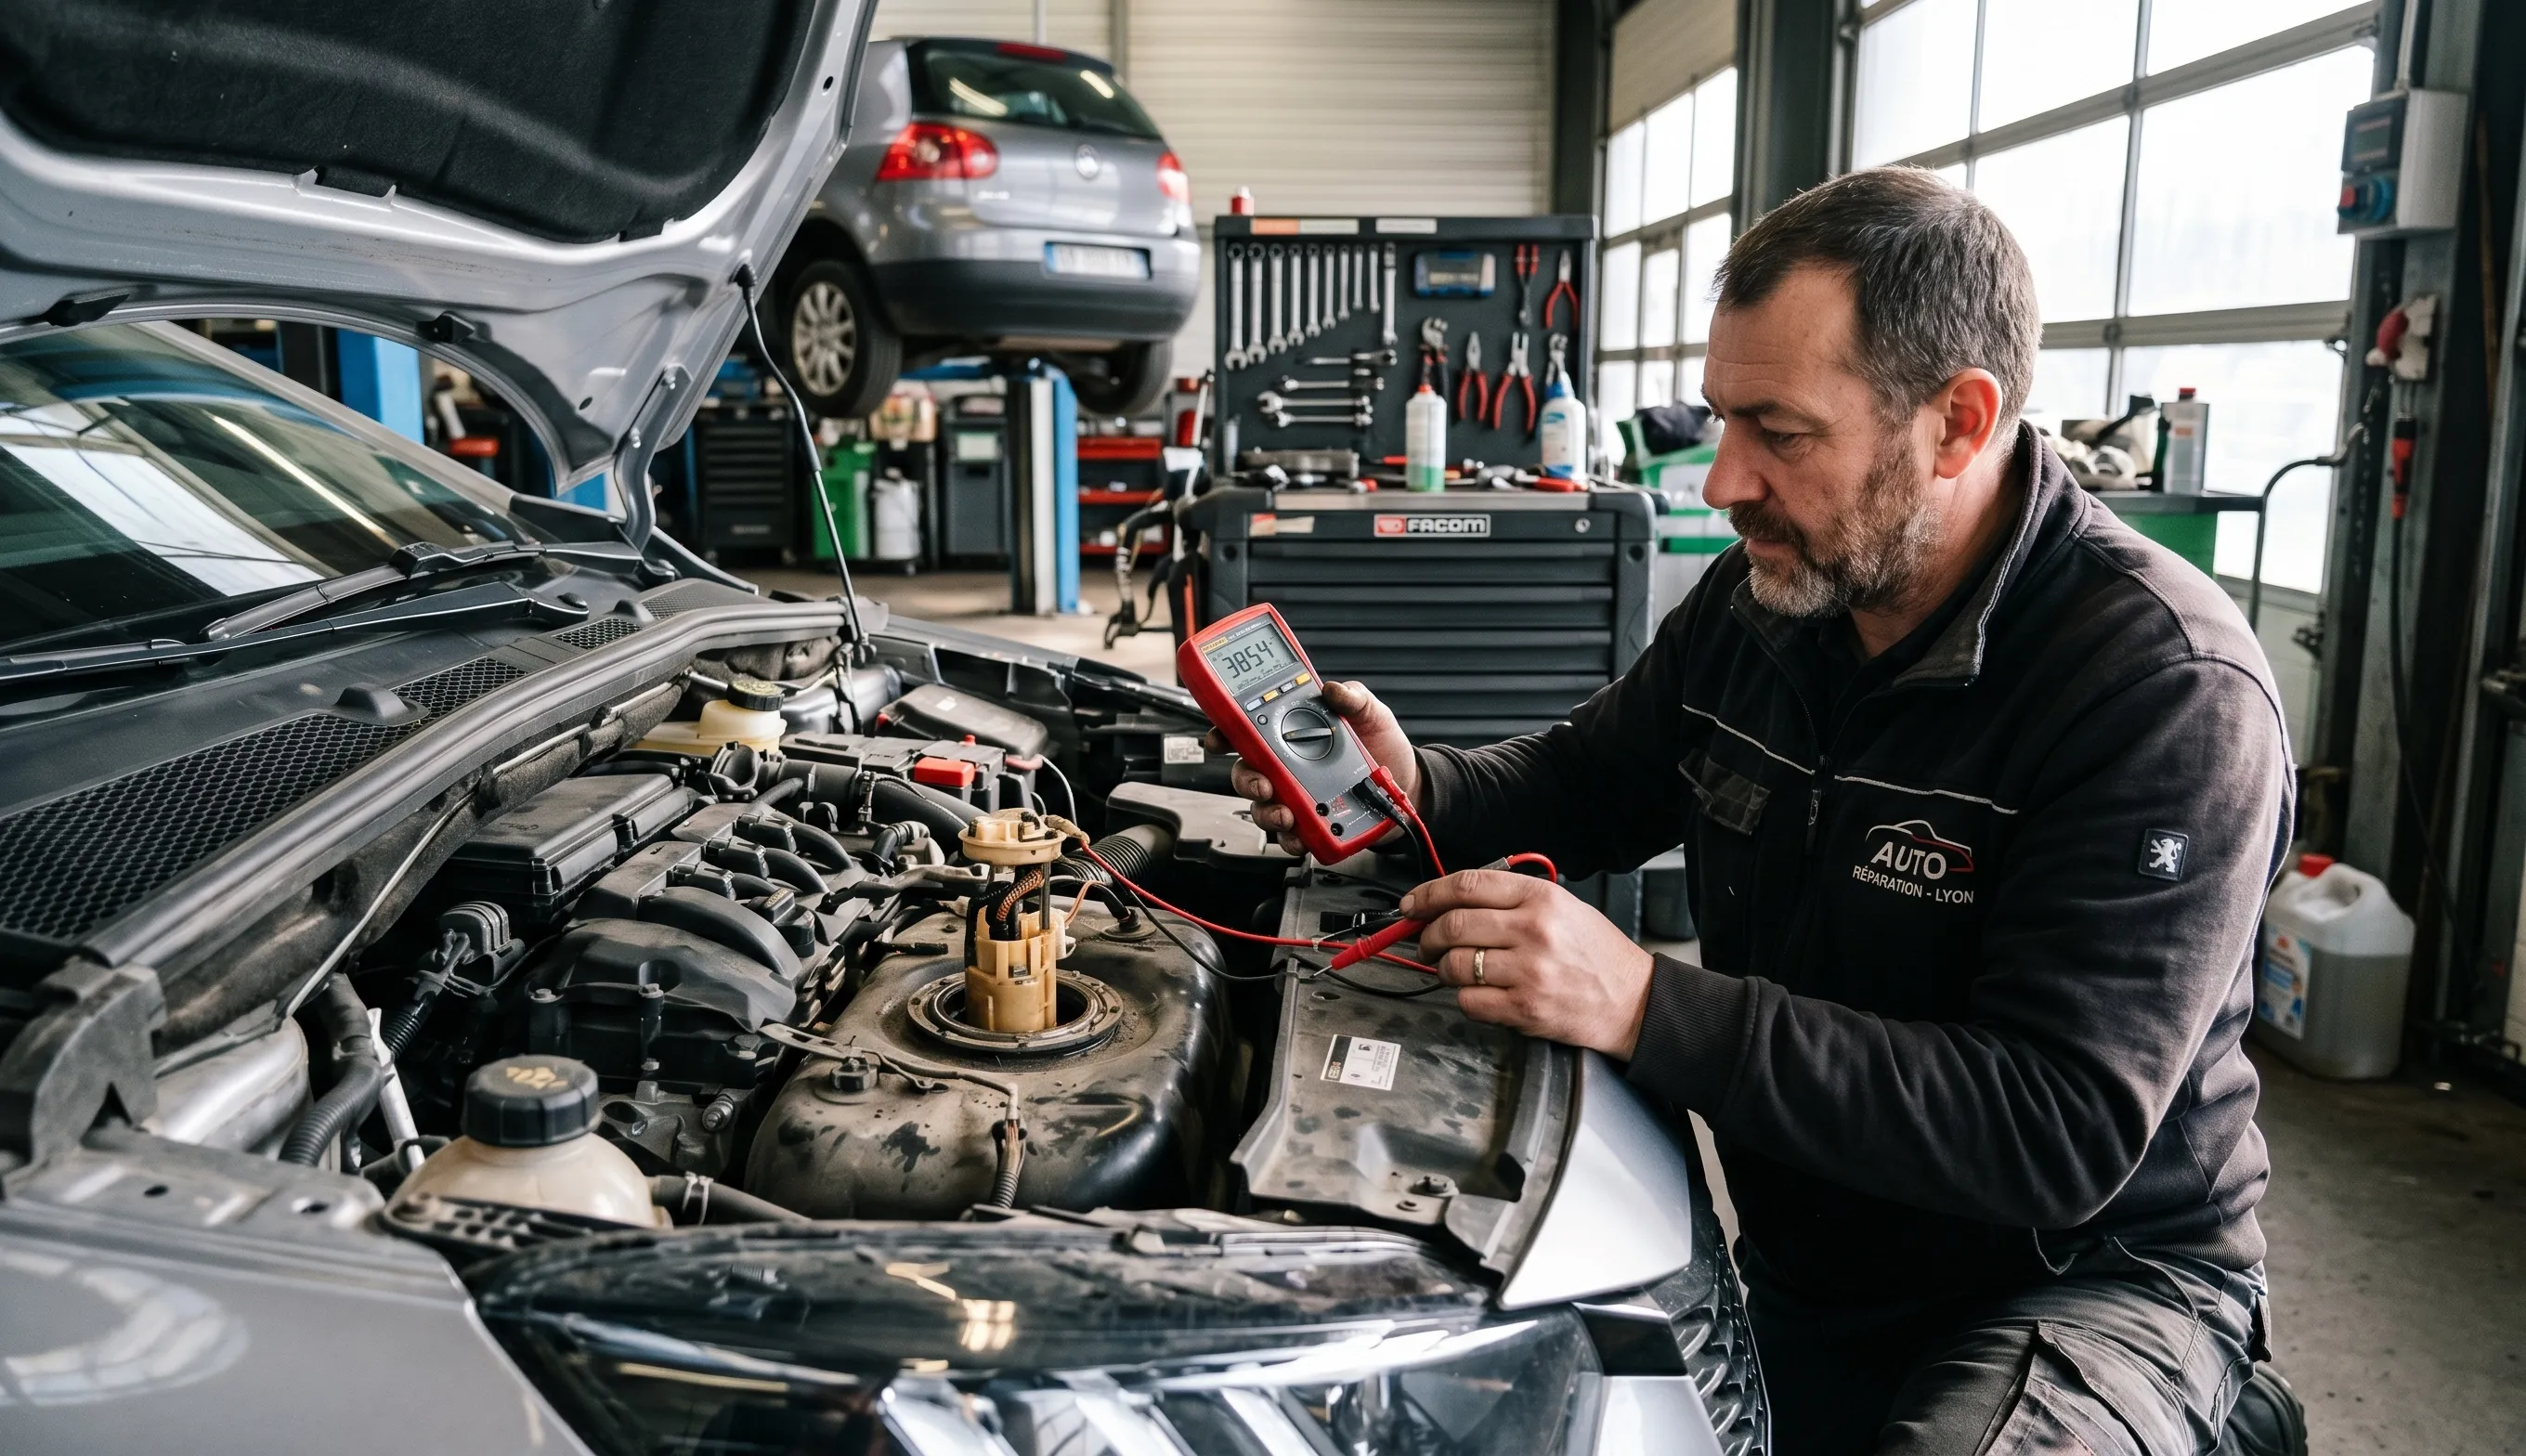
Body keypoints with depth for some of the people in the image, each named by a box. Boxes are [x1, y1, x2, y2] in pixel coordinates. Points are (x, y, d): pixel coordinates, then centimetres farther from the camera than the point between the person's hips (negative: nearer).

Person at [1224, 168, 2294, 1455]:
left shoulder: (2172, 689, -22)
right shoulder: (1758, 601, -2)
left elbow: (2060, 1135, -28)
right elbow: (1589, 778, 14)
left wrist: (1648, 1009, -33)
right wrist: (1417, 792, -9)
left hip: (2095, 1282, -5)